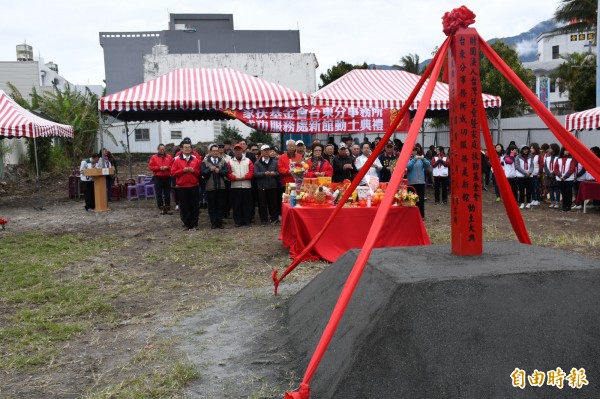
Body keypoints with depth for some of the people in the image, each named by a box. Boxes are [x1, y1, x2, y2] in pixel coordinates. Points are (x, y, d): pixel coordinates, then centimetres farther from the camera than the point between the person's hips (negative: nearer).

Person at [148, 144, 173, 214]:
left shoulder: (169, 157, 7)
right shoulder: (154, 157, 3)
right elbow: (150, 166, -2)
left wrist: (167, 167, -13)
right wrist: (159, 168, -13)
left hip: (167, 178, 1)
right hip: (158, 178, -1)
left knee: (167, 194, 5)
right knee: (159, 195, 0)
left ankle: (168, 208, 12)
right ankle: (161, 208, 10)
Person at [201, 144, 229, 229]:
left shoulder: (222, 161, 8)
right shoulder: (205, 161, 2)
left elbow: (226, 171, -2)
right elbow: (202, 172, -9)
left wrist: (219, 171, -16)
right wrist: (210, 169, -22)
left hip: (221, 186, 1)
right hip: (210, 187, -1)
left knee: (220, 205, 5)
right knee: (211, 206, 4)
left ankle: (220, 222, 12)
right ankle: (213, 223, 11)